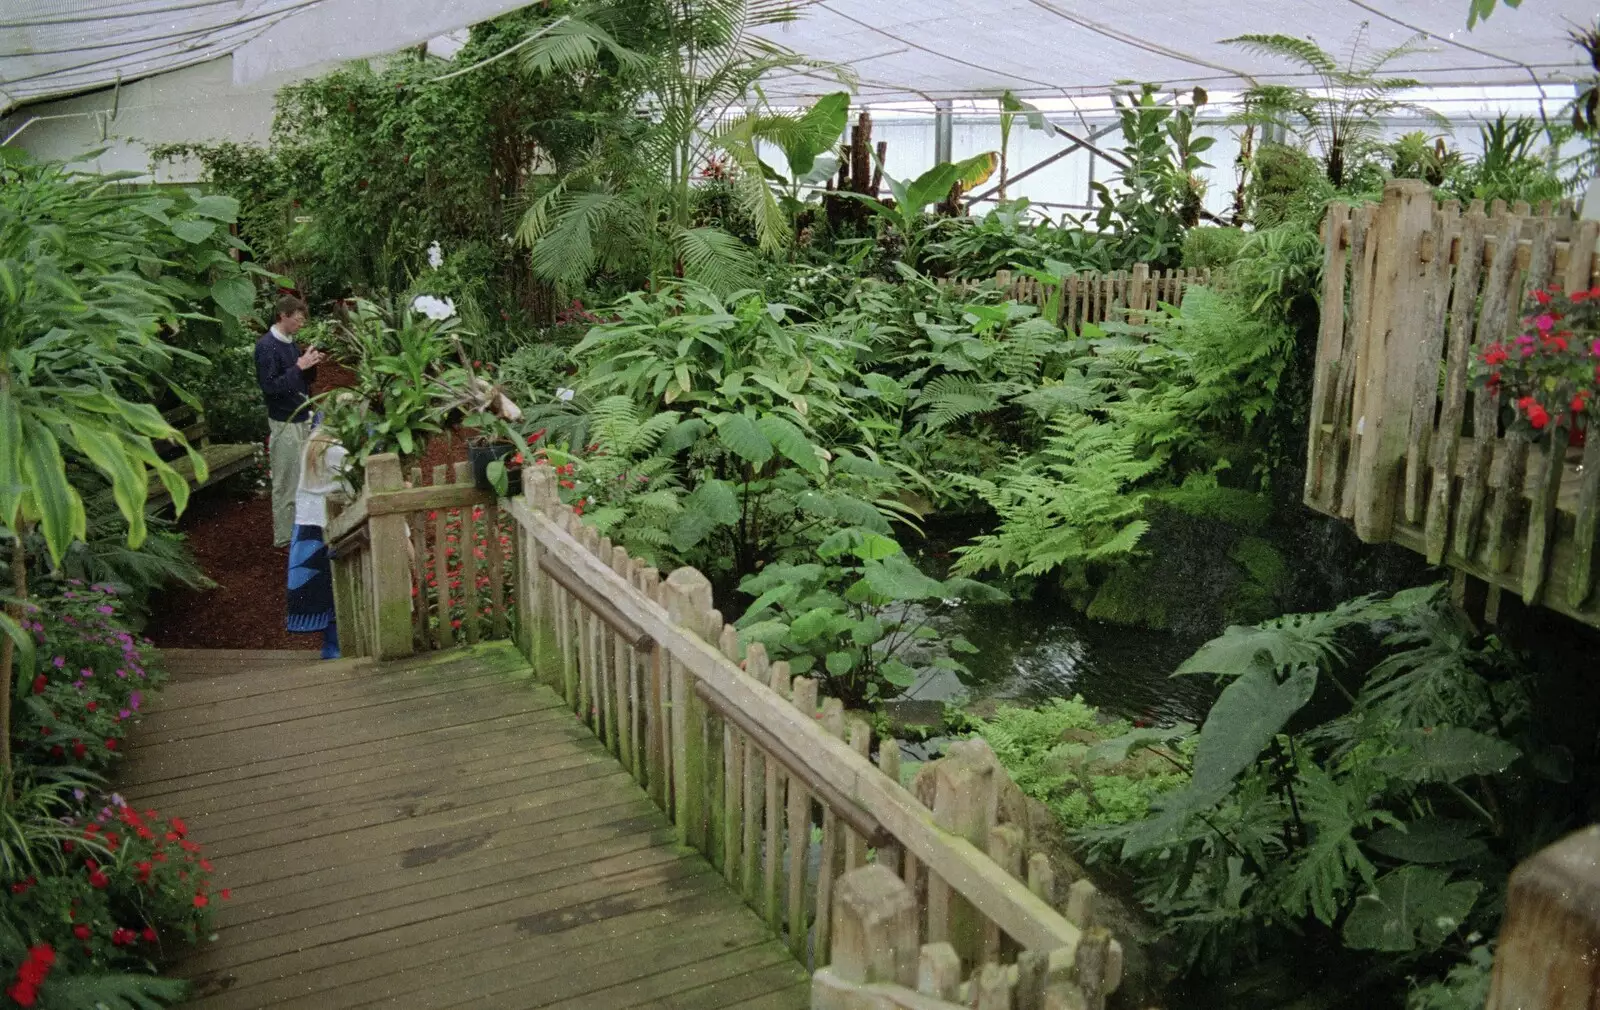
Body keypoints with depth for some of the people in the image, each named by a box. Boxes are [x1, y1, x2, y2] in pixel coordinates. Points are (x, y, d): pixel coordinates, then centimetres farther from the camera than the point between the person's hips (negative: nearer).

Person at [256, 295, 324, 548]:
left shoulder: (291, 344, 11)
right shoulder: (266, 347, -15)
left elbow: (305, 380, 18)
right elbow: (270, 386, -21)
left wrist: (310, 364, -1)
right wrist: (299, 367, -22)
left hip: (302, 419, 8)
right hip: (284, 423, -8)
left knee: (302, 479, 12)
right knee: (286, 483, -2)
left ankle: (299, 530, 22)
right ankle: (284, 537, 6)